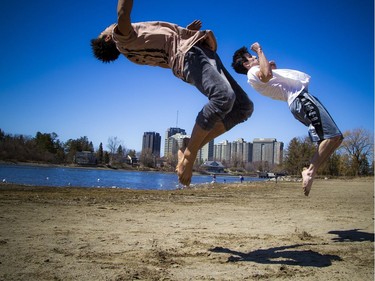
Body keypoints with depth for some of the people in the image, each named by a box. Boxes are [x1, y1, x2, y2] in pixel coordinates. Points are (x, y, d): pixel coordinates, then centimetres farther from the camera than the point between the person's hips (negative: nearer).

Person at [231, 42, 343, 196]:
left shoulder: (259, 72, 27)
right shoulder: (253, 73, -3)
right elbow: (267, 75, -26)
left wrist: (273, 68, 27)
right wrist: (259, 51, -12)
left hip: (301, 98, 10)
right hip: (300, 97, -10)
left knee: (335, 137, 7)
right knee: (332, 136, -21)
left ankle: (309, 171, -1)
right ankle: (310, 171, -17)